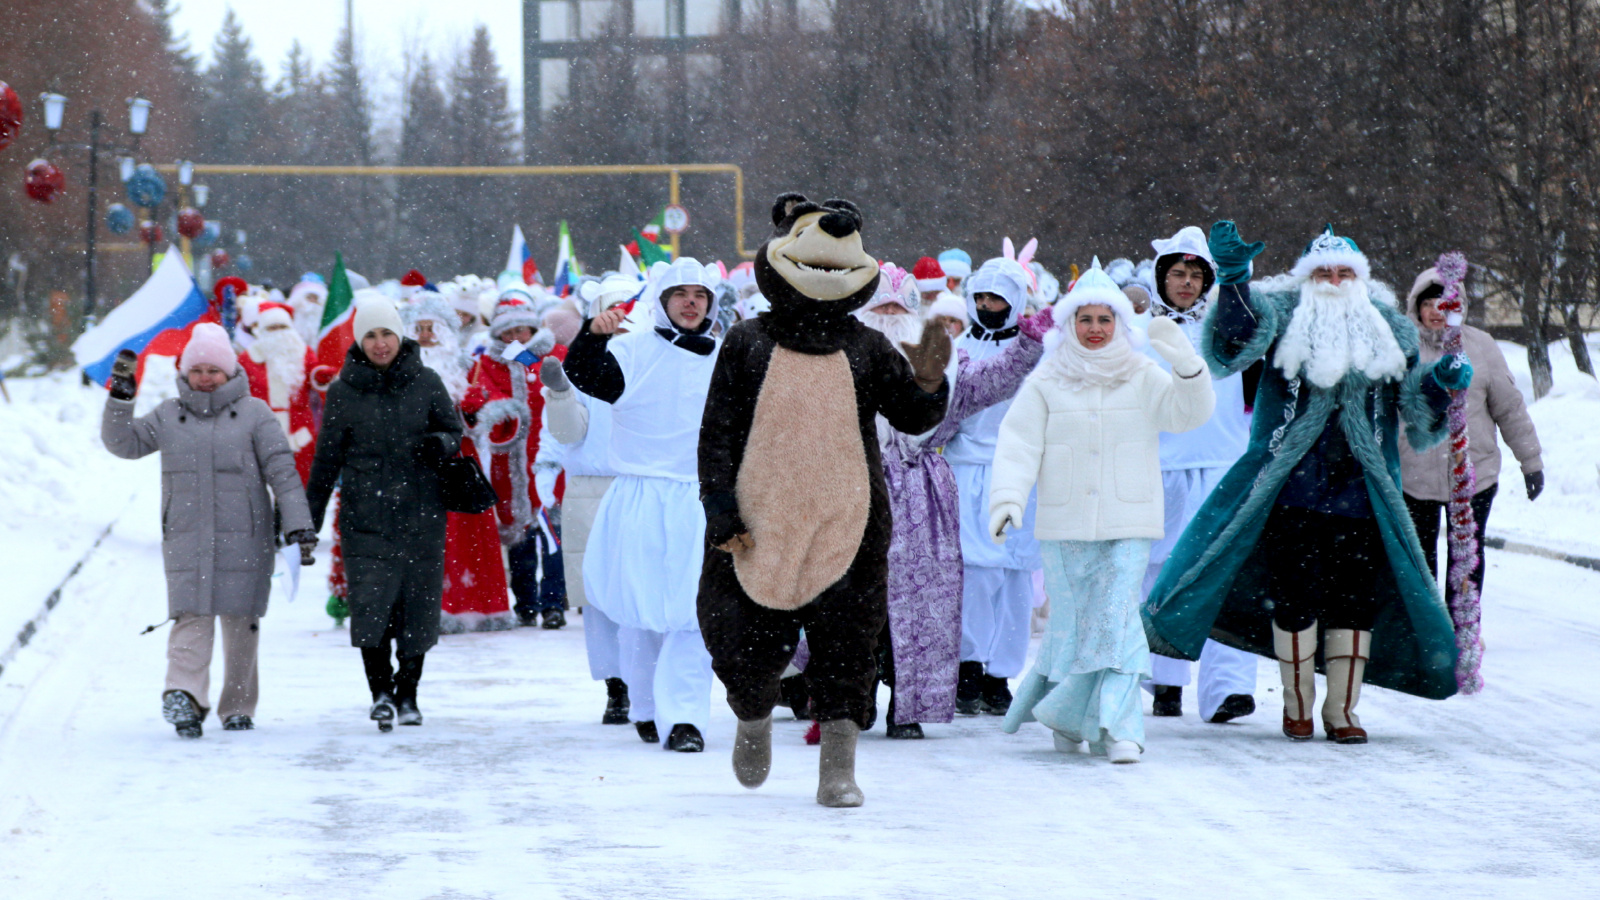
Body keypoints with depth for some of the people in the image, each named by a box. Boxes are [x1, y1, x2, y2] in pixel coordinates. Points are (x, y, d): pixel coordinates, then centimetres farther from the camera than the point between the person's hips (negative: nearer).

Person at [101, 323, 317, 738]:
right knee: (191, 617, -13)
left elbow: (282, 471, 0)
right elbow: (123, 443, 11)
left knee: (241, 623, 3)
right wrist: (120, 398, -3)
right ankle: (184, 695, -24)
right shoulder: (168, 416, 13)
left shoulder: (254, 414, 4)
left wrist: (298, 525, -8)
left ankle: (238, 707, 14)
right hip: (186, 540, 1)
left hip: (243, 539, -1)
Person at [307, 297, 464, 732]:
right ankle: (381, 692, -7)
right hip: (365, 515, -1)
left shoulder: (425, 383, 3)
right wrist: (309, 516, 11)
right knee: (370, 604, -14)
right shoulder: (344, 390, 3)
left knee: (417, 607, 5)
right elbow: (327, 459, 10)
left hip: (420, 515, 1)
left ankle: (407, 695, 19)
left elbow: (455, 431, 12)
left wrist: (441, 443, -12)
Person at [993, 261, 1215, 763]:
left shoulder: (1143, 379, 6)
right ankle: (1066, 714, 25)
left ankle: (1118, 728, -11)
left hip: (1128, 526, 0)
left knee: (1118, 621, -10)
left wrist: (1186, 364, -23)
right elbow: (1019, 444, 0)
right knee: (1071, 622, 2)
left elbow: (1190, 413, -6)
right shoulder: (1046, 383, 5)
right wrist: (1007, 496, -14)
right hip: (1065, 526, 0)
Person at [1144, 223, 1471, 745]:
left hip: (1362, 492, 2)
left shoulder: (1389, 329, 13)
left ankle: (1342, 709, 13)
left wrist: (1442, 383, -5)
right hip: (1292, 490, -2)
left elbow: (1417, 416, 15)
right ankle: (1297, 706, 15)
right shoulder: (1282, 315, 4)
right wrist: (1232, 281, -30)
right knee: (1294, 595, 0)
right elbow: (1229, 348, -17)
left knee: (1357, 598, 1)